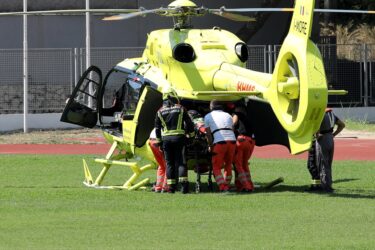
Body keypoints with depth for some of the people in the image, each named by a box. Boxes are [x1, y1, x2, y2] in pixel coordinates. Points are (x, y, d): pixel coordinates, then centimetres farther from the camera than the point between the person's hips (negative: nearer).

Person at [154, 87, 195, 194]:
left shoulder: (160, 111, 7)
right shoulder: (180, 109, 3)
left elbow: (157, 128, 8)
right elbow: (189, 123, 4)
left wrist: (159, 141, 15)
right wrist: (191, 136, 16)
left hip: (166, 138, 1)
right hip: (179, 137, -1)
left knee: (169, 163, 6)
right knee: (181, 161, -1)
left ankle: (171, 186, 3)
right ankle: (183, 183, -15)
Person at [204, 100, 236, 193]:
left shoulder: (208, 116, 15)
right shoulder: (228, 115, 26)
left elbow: (208, 133, 11)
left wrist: (210, 146, 20)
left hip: (219, 142, -4)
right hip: (232, 140, 4)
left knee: (216, 167, 3)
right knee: (228, 165, 20)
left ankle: (223, 188, -12)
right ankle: (227, 186, 23)